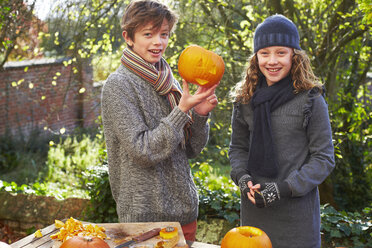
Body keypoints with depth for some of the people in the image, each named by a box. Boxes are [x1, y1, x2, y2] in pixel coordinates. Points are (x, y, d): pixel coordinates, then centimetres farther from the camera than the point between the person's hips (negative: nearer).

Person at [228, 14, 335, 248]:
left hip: (297, 211, -3)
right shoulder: (245, 99, 3)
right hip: (254, 207, 4)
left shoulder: (310, 99, -8)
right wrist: (243, 178, -6)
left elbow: (324, 158, -7)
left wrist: (284, 188, -17)